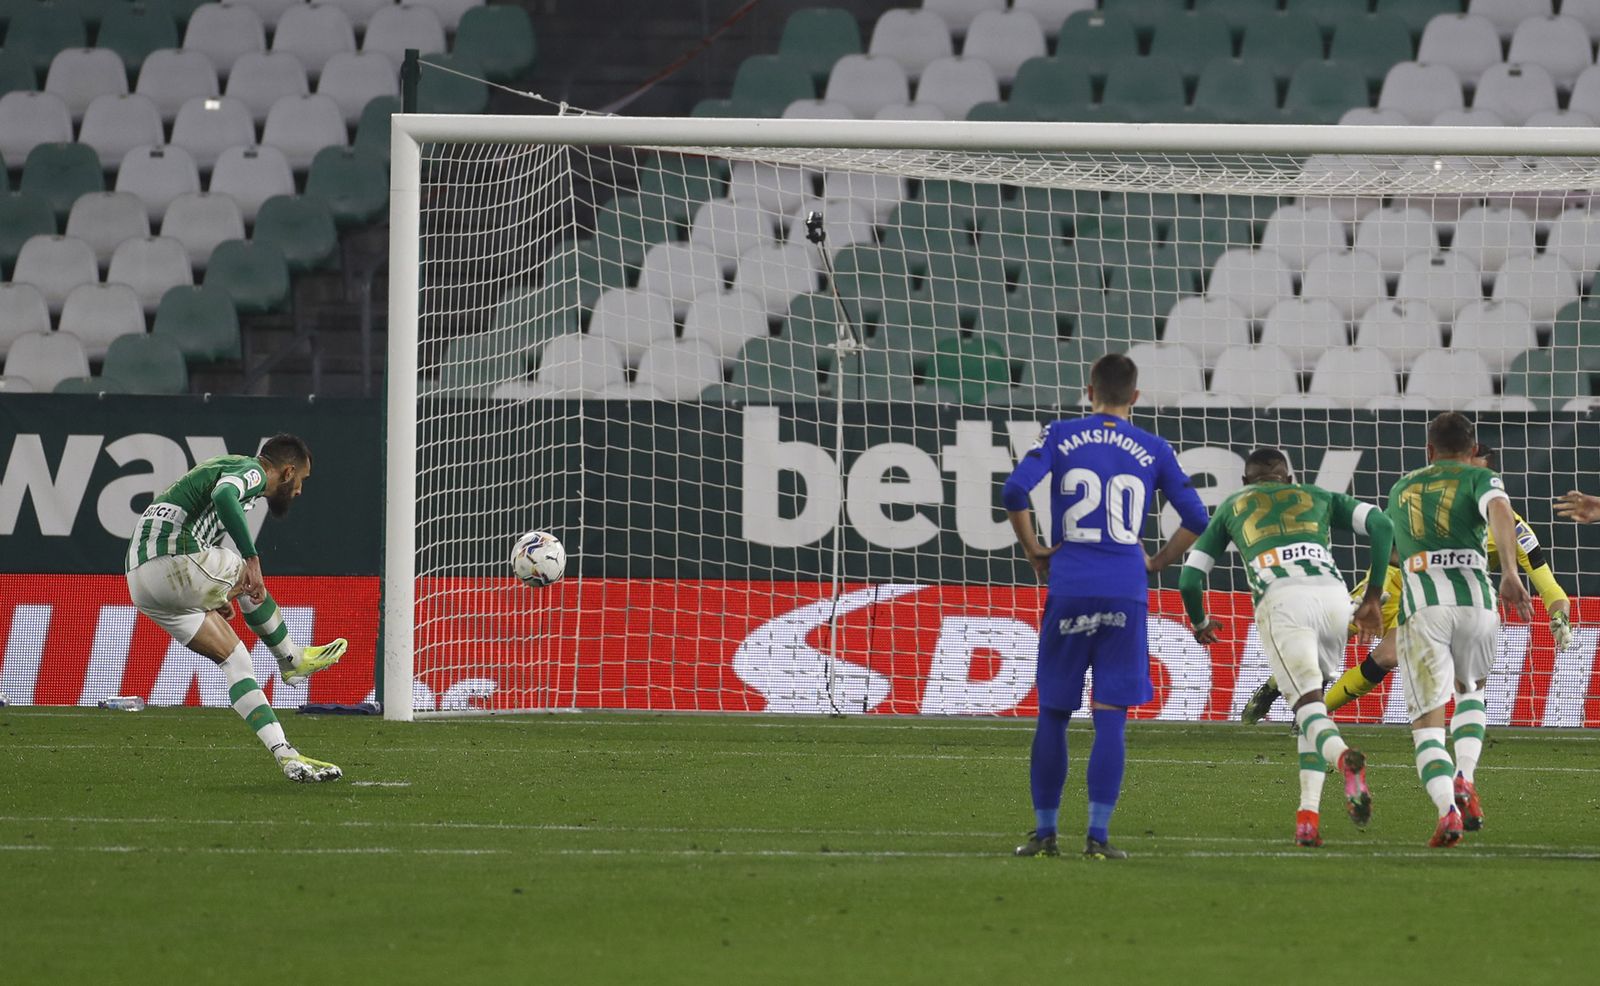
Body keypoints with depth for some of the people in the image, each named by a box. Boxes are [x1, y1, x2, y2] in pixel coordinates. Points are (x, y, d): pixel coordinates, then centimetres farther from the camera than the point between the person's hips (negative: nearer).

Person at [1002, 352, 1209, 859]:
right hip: (1126, 596, 0)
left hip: (1068, 590, 0)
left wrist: (1034, 550, 3)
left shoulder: (1061, 437, 5)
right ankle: (1098, 834, -6)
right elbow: (1196, 519, 4)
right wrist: (1158, 562, 16)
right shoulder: (1153, 451, 7)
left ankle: (1044, 831, 11)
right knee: (1110, 717, 0)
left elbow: (1015, 490, -9)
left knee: (1052, 713, 9)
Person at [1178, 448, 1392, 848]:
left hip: (1280, 601, -2)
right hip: (1333, 593, 2)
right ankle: (1308, 814, 5)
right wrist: (1373, 597, 23)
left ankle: (1343, 758, -45)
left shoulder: (1231, 507, 30)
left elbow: (1190, 579, 27)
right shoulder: (1318, 497, 32)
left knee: (1309, 705, -10)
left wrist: (1199, 622, 47)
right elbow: (1381, 525, 17)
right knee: (1311, 701, 18)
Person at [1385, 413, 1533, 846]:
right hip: (1474, 598, -1)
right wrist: (1510, 574, -21)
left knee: (1427, 720, 0)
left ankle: (1447, 807, -24)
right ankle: (1464, 776, 8)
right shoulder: (1478, 478, 13)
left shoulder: (1401, 489, 27)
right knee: (1471, 688, 29)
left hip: (1420, 604, 1)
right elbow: (1500, 511, -10)